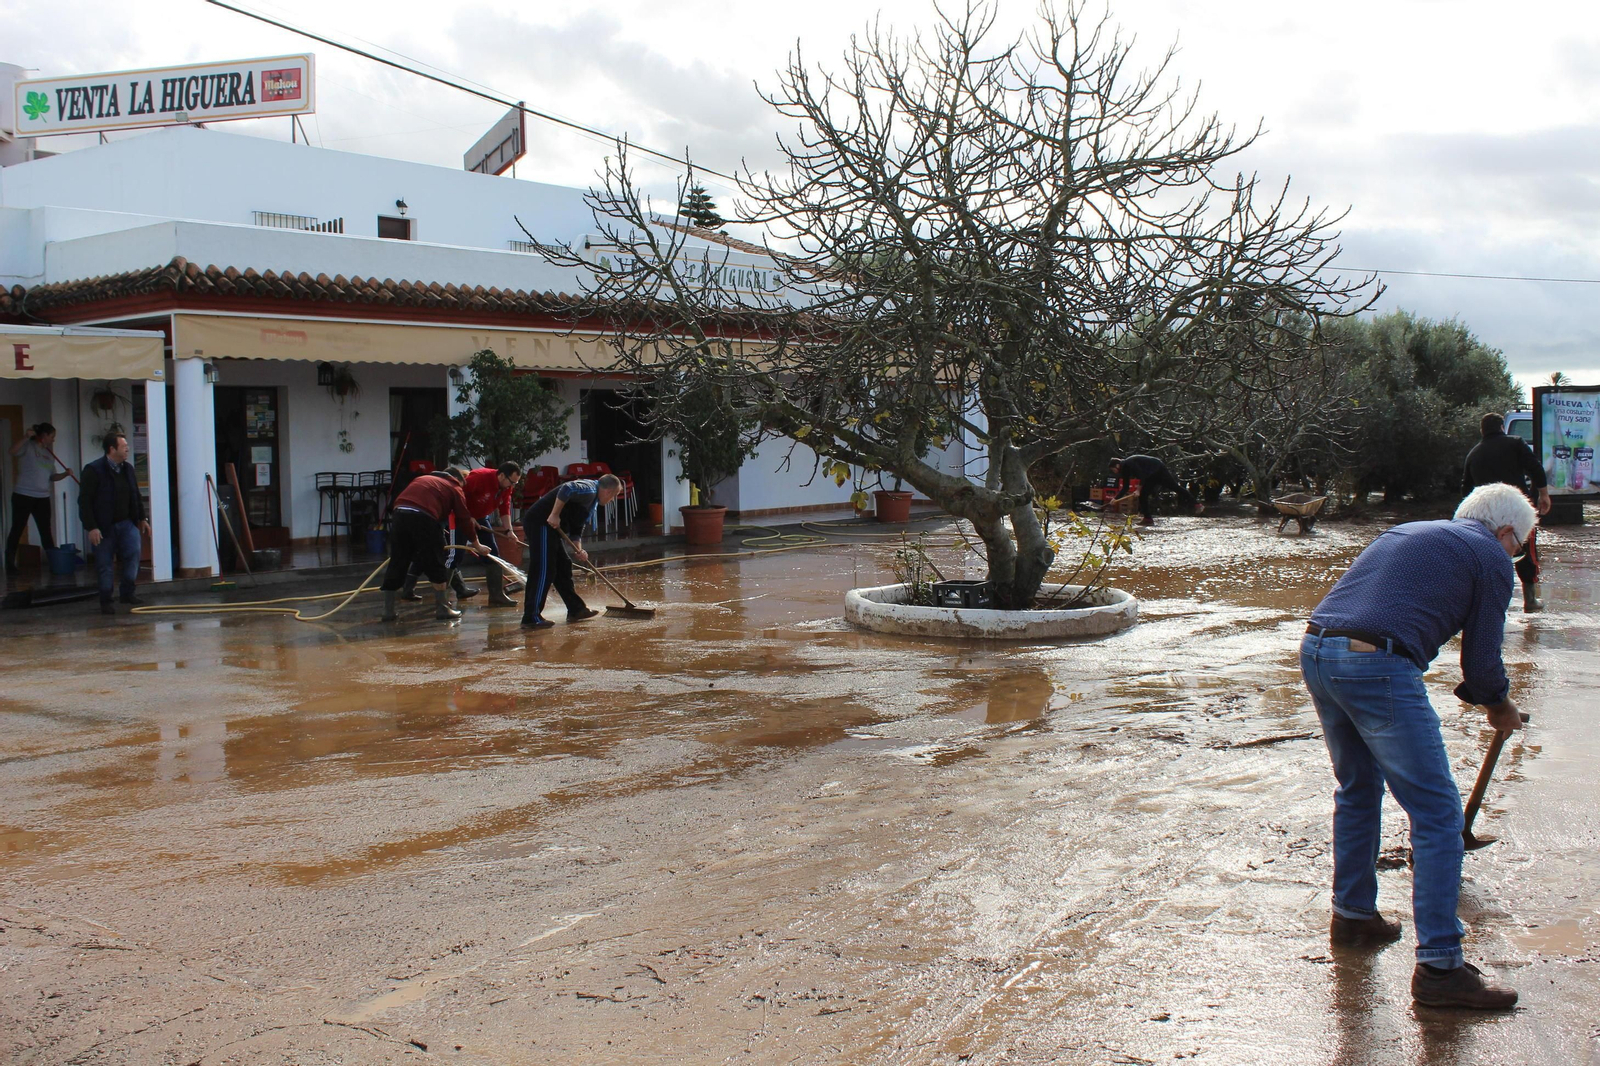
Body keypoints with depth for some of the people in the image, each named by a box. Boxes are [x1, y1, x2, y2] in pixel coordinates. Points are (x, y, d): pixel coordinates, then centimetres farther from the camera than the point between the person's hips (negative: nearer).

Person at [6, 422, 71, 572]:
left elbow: (52, 477, 17)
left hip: (43, 497, 6)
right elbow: (13, 451, -24)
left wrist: (65, 474, -1)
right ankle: (10, 563, 3)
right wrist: (26, 437, -28)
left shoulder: (49, 454, 16)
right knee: (17, 529, -1)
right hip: (23, 495, -6)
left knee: (46, 531, 9)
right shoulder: (28, 446, -4)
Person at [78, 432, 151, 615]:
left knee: (134, 552, -11)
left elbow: (136, 496, 17)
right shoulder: (93, 470, -13)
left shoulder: (128, 468, 7)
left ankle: (127, 593, 3)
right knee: (104, 565, 2)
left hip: (126, 523, 5)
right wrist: (91, 527, -19)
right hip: (103, 526, -5)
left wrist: (142, 518, 14)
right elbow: (84, 501, -15)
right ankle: (105, 602, 13)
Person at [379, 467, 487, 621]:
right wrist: (476, 544, 31)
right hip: (424, 517, -5)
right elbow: (464, 519, 20)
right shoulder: (454, 488, 21)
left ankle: (388, 611, 16)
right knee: (436, 566, 8)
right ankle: (443, 609, 12)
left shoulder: (422, 480, 35)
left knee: (396, 564, 12)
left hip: (399, 513, 5)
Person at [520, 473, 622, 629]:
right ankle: (532, 618, -11)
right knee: (543, 570, -11)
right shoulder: (589, 489, -11)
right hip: (540, 522, -11)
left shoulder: (592, 503, 21)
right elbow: (567, 489, -30)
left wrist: (579, 550, 5)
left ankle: (576, 609, 25)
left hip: (548, 526, 11)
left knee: (563, 567, 17)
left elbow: (576, 530, 21)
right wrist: (555, 515, -26)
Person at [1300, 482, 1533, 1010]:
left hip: (1315, 649, 8)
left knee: (1358, 788, 27)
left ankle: (1353, 914, 38)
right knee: (1436, 811, 0)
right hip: (1377, 666, -8)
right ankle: (1439, 965, -1)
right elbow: (1482, 658, 7)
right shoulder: (1491, 557, 9)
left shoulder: (1405, 530, 29)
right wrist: (1500, 706, 29)